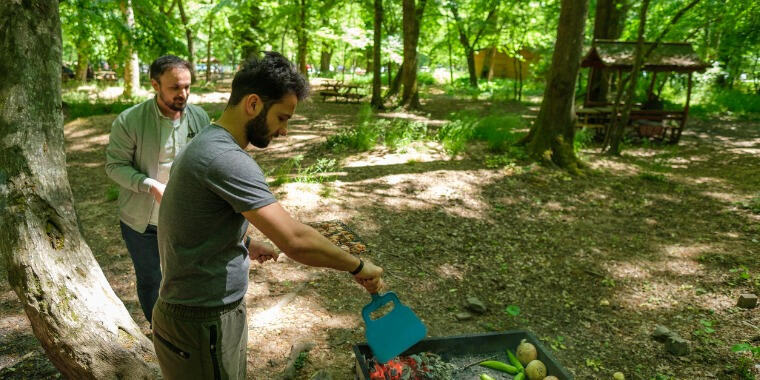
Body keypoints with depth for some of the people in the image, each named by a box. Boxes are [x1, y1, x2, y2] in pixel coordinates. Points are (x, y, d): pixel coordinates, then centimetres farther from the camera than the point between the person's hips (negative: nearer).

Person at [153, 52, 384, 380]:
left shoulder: (206, 144, 7)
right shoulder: (227, 159, -27)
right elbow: (295, 240, -31)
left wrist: (244, 244, 8)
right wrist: (359, 266, -18)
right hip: (203, 326, -9)